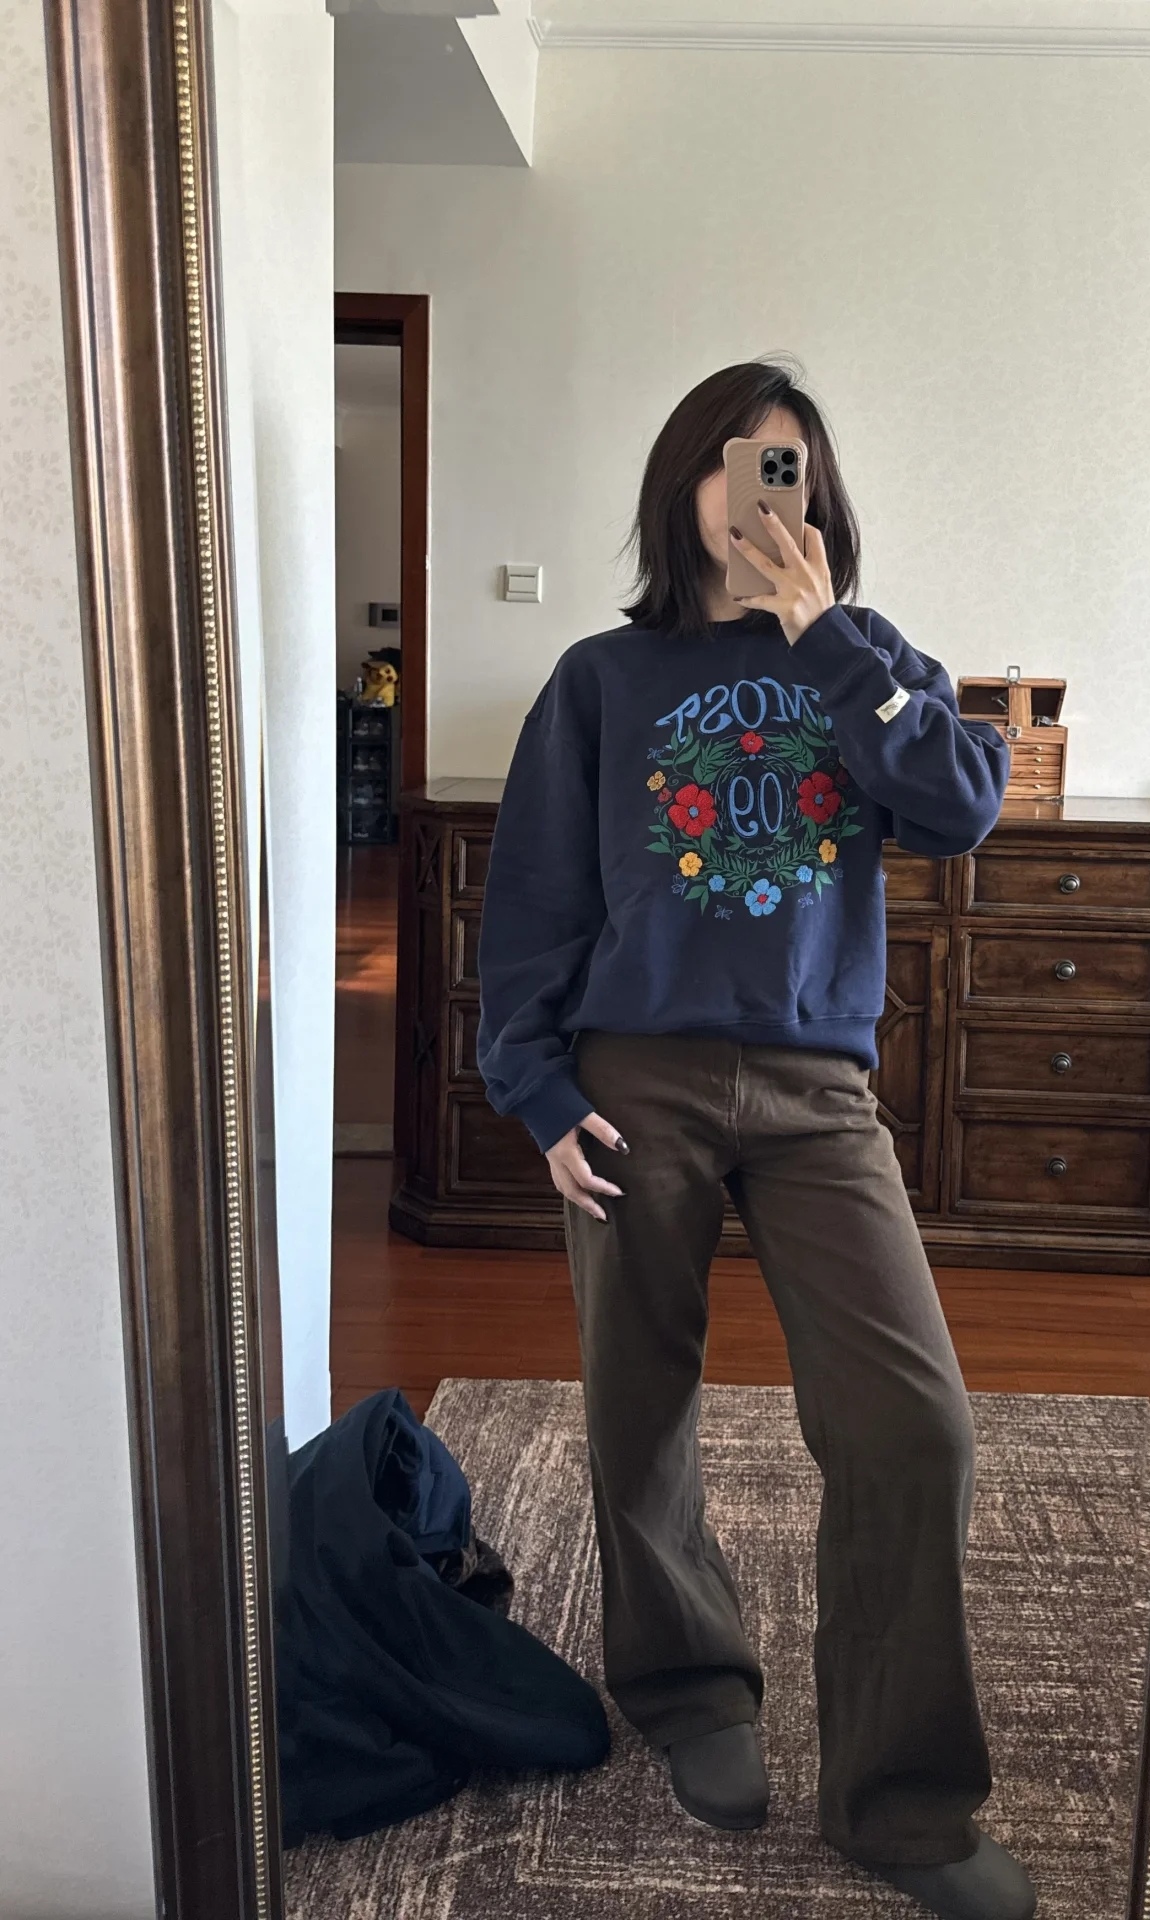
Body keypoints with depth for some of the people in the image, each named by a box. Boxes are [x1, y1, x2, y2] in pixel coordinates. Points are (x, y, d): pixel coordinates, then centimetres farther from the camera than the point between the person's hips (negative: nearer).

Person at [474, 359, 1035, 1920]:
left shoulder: (866, 661, 12)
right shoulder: (604, 678, 7)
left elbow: (963, 807, -6)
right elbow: (533, 901, 4)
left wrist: (823, 638, -8)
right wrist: (543, 1094, -4)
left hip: (817, 1088, 1)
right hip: (638, 1081, 0)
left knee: (917, 1427, -7)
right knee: (642, 1420, 9)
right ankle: (689, 1690, 36)